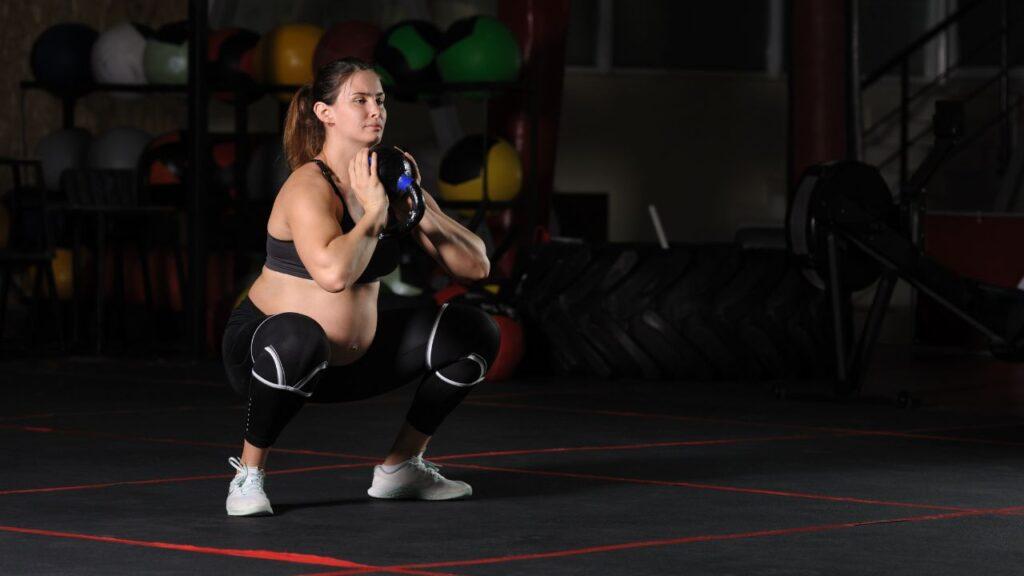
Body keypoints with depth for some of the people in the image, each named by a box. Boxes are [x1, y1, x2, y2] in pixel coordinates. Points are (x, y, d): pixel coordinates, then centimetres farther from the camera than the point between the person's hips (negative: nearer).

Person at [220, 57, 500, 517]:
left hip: (353, 357, 8)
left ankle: (399, 469, 16)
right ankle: (247, 475, -20)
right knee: (298, 337, -43)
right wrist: (374, 213, -26)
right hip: (267, 349, -8)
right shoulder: (309, 187, -21)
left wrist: (415, 208, -12)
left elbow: (475, 267, 0)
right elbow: (333, 273, -42)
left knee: (476, 332, 7)